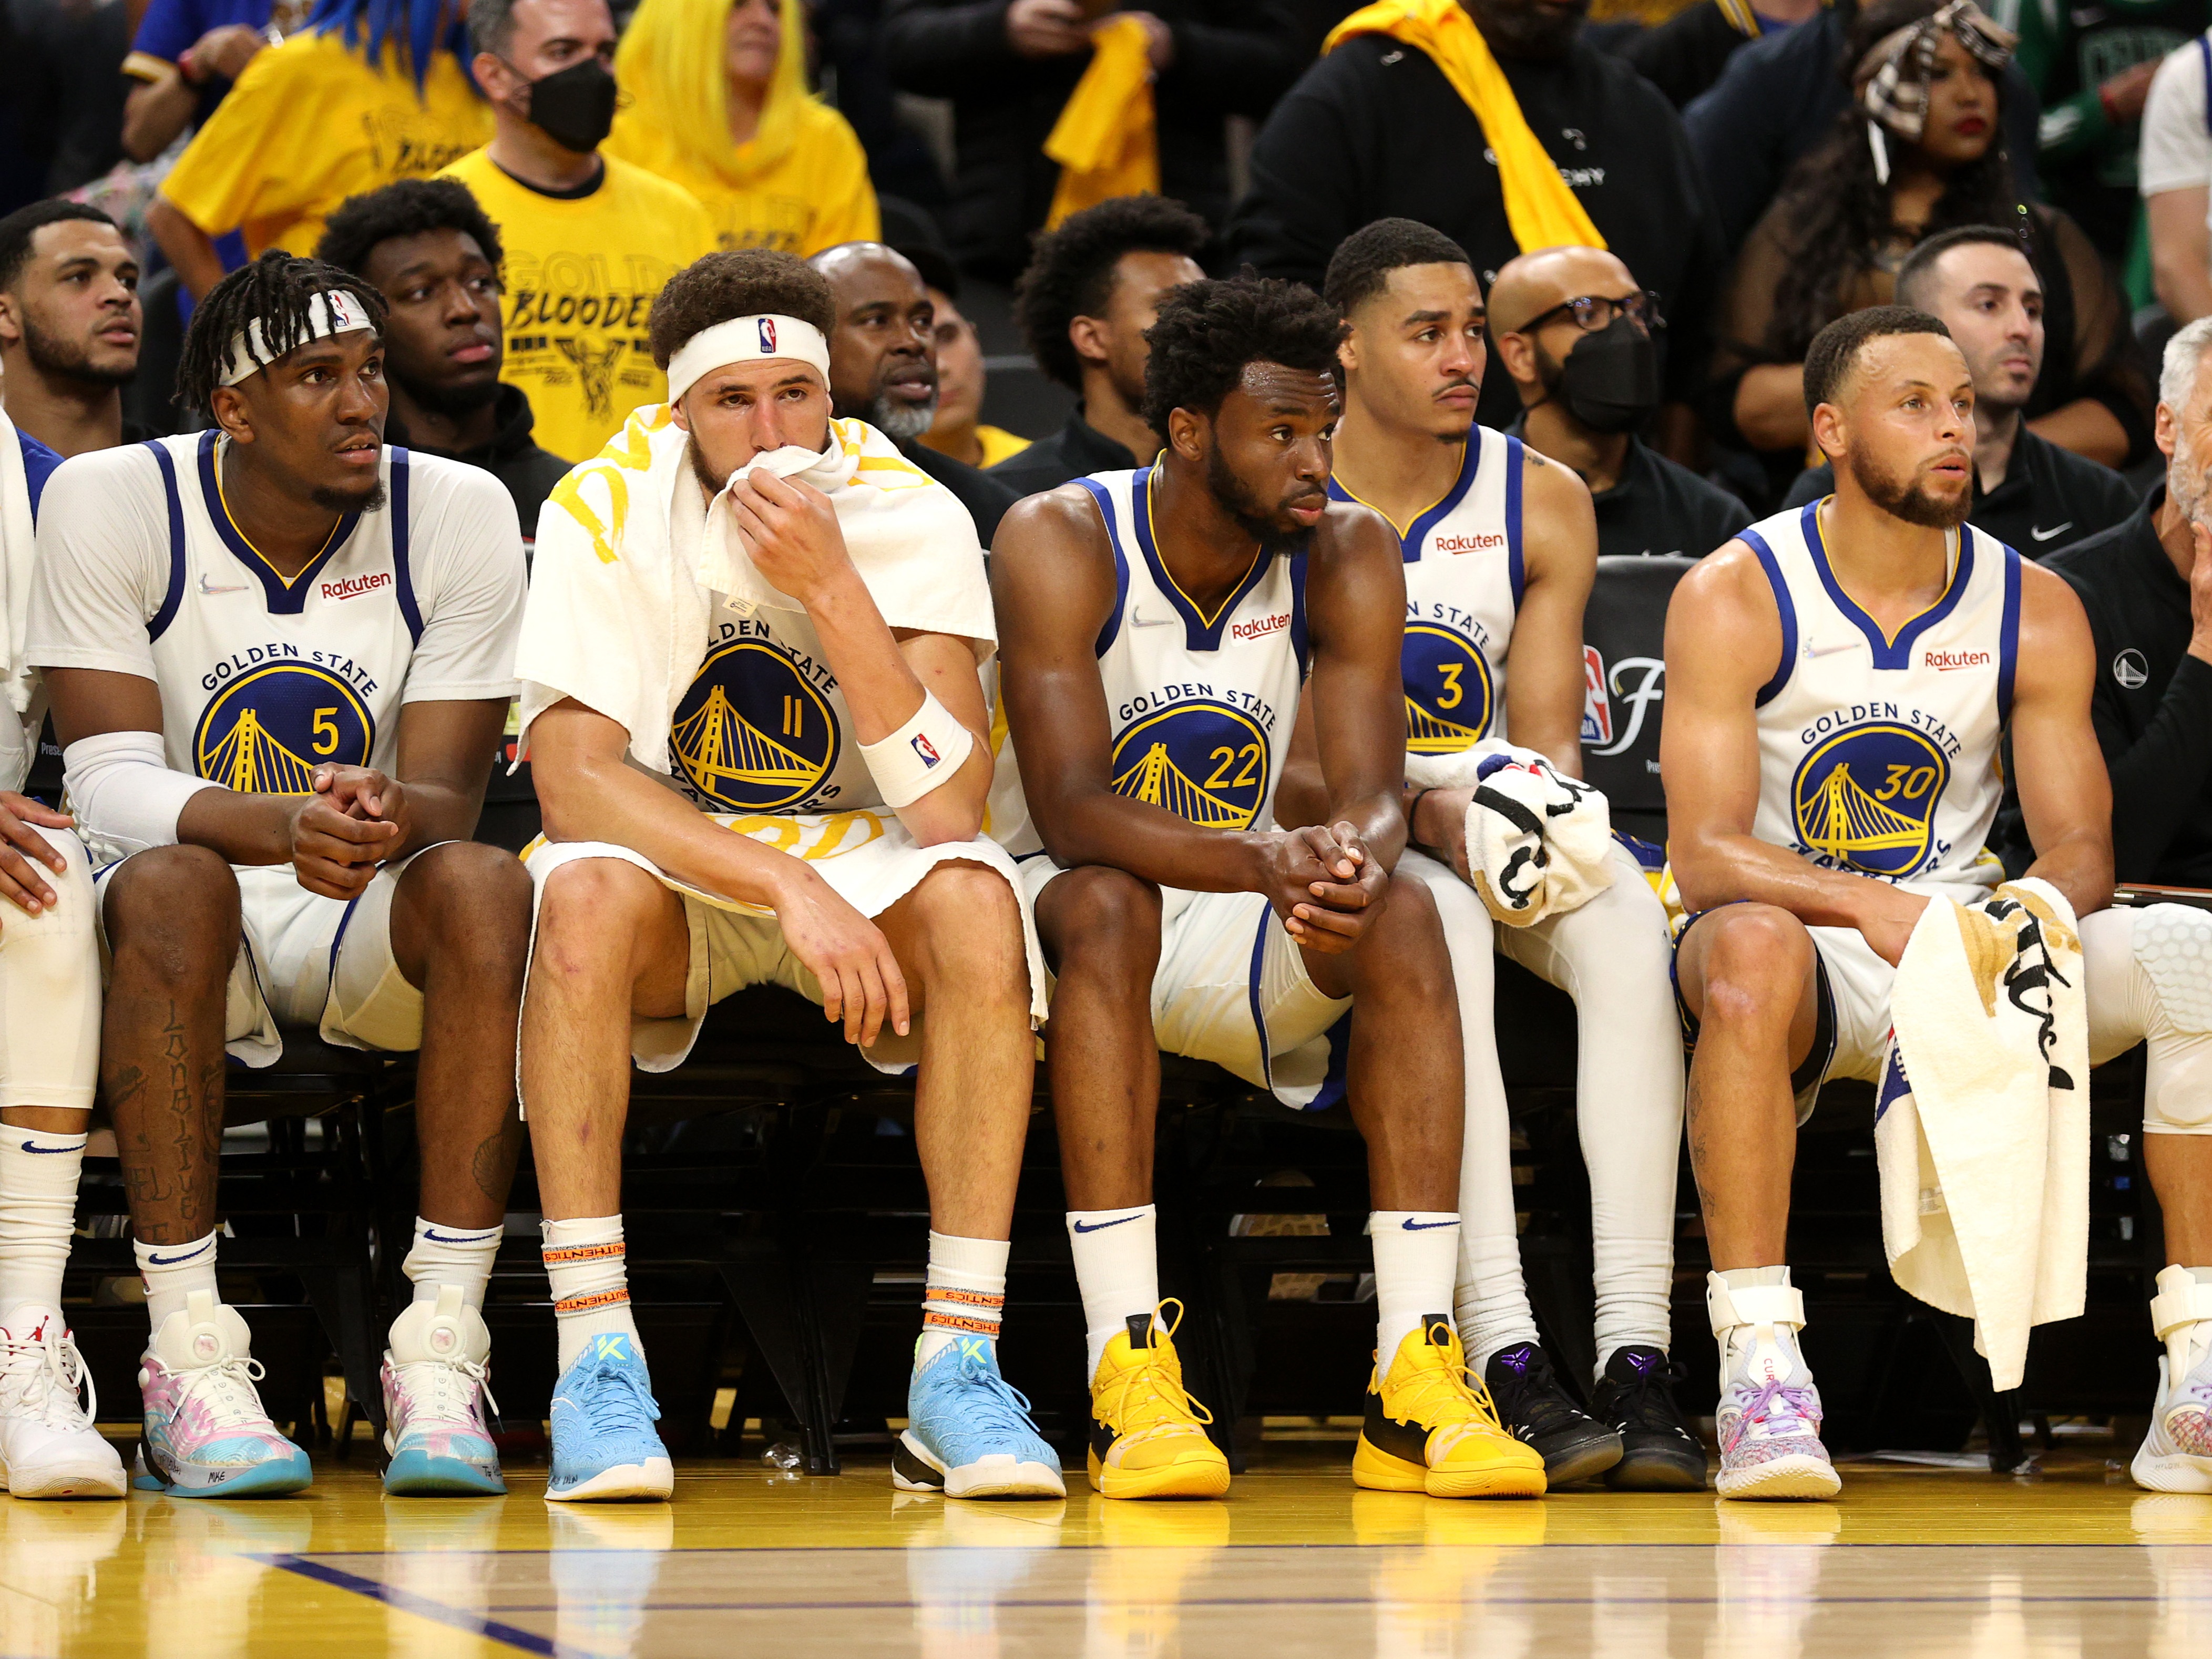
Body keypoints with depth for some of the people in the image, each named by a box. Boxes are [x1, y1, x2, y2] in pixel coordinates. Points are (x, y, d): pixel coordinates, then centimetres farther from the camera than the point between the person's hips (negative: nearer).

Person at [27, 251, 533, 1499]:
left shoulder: (461, 514, -6)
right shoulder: (111, 505, -10)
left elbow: (450, 792, -9)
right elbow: (112, 783, -16)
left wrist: (388, 820, -36)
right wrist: (277, 828, -38)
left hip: (371, 928, 1)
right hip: (197, 923, -1)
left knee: (483, 886, -32)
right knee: (173, 886, -36)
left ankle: (442, 1358, -33)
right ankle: (191, 1358, -33)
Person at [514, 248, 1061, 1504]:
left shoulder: (914, 518, -14)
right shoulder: (609, 512, -15)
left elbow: (950, 809, -23)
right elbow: (577, 782, -23)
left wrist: (832, 589, -33)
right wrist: (792, 893, -34)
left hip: (860, 857, 1)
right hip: (674, 870, -1)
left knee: (977, 903, -32)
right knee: (587, 895, -35)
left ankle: (958, 1366, -28)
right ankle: (595, 1359, -31)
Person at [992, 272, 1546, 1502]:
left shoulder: (1347, 555, -5)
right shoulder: (1060, 543, -17)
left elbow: (1373, 791, -13)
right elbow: (1068, 808, -27)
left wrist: (1353, 853, -39)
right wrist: (1258, 864, -44)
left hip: (1240, 935, 3)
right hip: (1056, 897, -3)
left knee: (1402, 913, -26)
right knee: (1108, 906, -37)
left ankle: (1416, 1382, -32)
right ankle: (1129, 1376, -42)